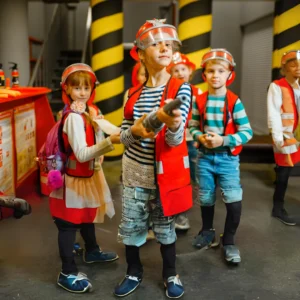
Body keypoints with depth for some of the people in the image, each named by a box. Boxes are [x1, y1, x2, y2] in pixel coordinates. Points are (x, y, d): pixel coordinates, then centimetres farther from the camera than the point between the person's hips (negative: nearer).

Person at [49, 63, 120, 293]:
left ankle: (92, 251, 47)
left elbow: (95, 145, 5)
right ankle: (67, 273, 12)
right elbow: (82, 154, -32)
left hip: (88, 173, 9)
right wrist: (110, 141, -38)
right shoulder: (74, 117, -24)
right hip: (75, 177, -9)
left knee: (87, 215, 26)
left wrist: (97, 125, -9)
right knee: (69, 223, 1)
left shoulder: (88, 111, 4)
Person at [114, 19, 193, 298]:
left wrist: (172, 124, -41)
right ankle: (134, 272, 34)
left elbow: (176, 139, -17)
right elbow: (123, 136, 1)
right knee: (130, 226, 11)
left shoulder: (181, 89, -9)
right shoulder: (133, 93, 2)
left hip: (165, 173, -3)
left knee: (165, 227, 11)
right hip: (135, 172, 3)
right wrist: (134, 131, -23)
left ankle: (170, 274, 34)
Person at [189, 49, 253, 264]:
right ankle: (207, 231, 39)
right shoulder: (199, 101, 0)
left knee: (234, 200, -9)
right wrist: (200, 137, -15)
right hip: (205, 157, 3)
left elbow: (247, 132, -11)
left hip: (228, 158, -3)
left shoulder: (234, 102, -10)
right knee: (206, 198, 15)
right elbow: (193, 126, 6)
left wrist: (224, 141, -22)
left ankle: (229, 241, 12)